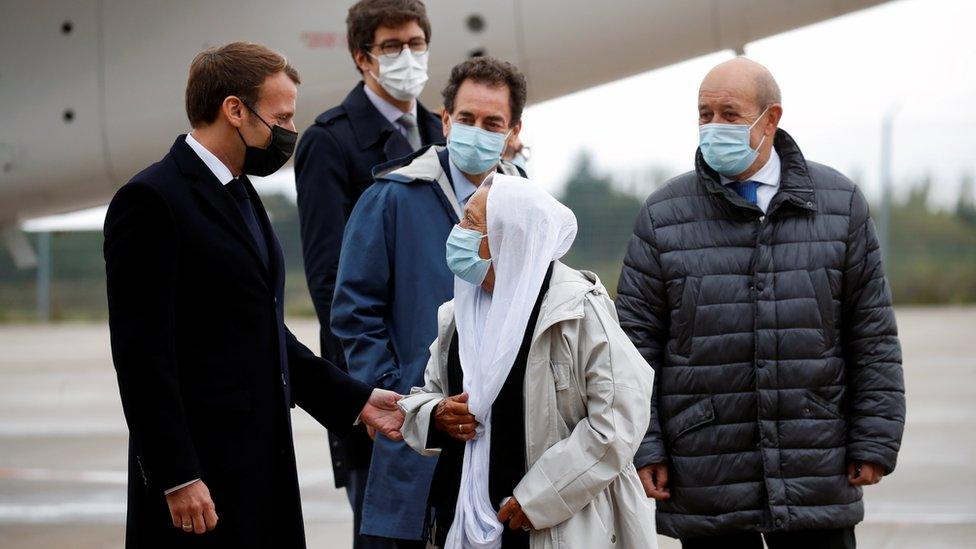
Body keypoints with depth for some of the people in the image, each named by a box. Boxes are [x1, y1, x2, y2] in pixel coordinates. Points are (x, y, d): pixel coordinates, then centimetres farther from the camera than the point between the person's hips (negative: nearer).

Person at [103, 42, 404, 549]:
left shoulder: (240, 196, 17)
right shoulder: (151, 201, -12)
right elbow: (143, 354, -17)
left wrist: (356, 400, 15)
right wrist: (178, 479, -20)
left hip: (261, 466, 9)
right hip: (199, 475, -9)